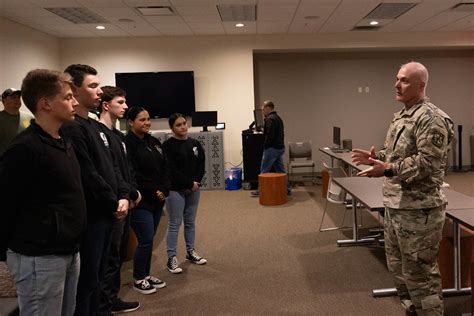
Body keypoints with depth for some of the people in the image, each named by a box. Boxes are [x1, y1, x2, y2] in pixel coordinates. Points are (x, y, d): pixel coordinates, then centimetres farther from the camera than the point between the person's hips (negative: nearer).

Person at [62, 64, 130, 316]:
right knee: (87, 278, 2)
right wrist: (114, 204, -11)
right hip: (89, 216, -9)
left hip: (105, 214, 10)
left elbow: (113, 166, 14)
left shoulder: (97, 127, 14)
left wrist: (123, 196, 0)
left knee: (98, 274, 21)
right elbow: (88, 176, -21)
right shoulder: (71, 128, -17)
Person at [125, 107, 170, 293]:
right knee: (146, 240, -4)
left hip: (157, 200, 7)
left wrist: (164, 190, -3)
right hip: (140, 202, -7)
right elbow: (133, 174, -19)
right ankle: (138, 280, 13)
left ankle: (146, 275, 27)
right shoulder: (127, 144, -12)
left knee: (149, 239, 14)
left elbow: (164, 168, 12)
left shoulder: (154, 142, 13)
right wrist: (153, 191, -14)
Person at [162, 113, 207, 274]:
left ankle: (191, 252, 27)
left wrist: (195, 183, -9)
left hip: (194, 189, 5)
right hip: (175, 190, -5)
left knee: (190, 222, 14)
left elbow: (201, 164, 6)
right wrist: (190, 183, -15)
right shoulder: (168, 145, -9)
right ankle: (171, 258, 5)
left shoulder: (195, 143, 8)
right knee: (175, 224, -2)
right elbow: (171, 170, -16)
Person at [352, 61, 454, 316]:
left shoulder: (430, 118, -15)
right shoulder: (401, 117, 14)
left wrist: (388, 169, -28)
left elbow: (427, 161, -24)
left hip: (418, 209, -10)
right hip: (394, 206, 10)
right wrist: (376, 157, 9)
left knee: (419, 274, 1)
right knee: (398, 268, 20)